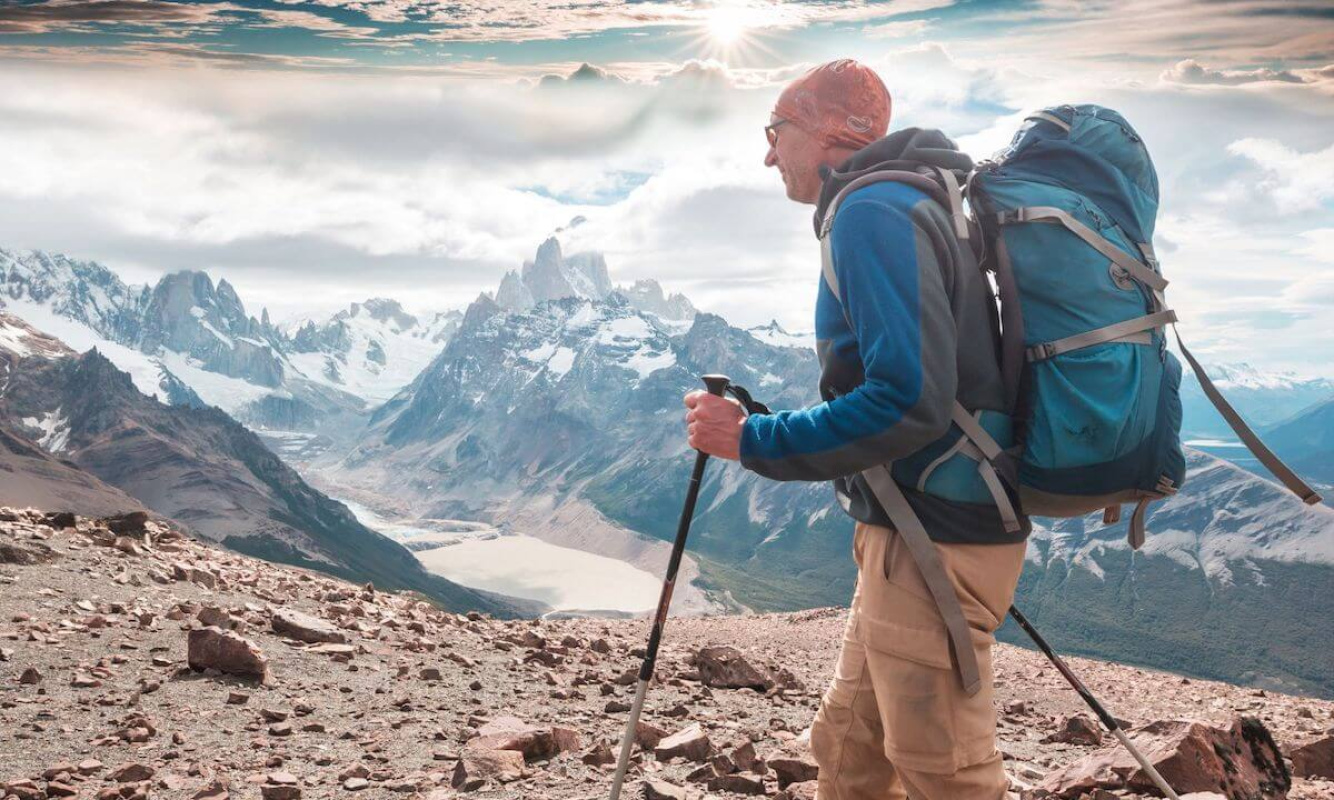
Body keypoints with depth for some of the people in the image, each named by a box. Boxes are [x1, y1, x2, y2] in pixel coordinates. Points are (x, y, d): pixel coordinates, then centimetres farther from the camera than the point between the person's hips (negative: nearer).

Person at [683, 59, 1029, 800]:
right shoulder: (908, 202, 15)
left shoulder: (871, 212, -15)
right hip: (909, 525, 10)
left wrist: (750, 439, -18)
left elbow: (907, 400, -25)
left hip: (934, 542, -10)